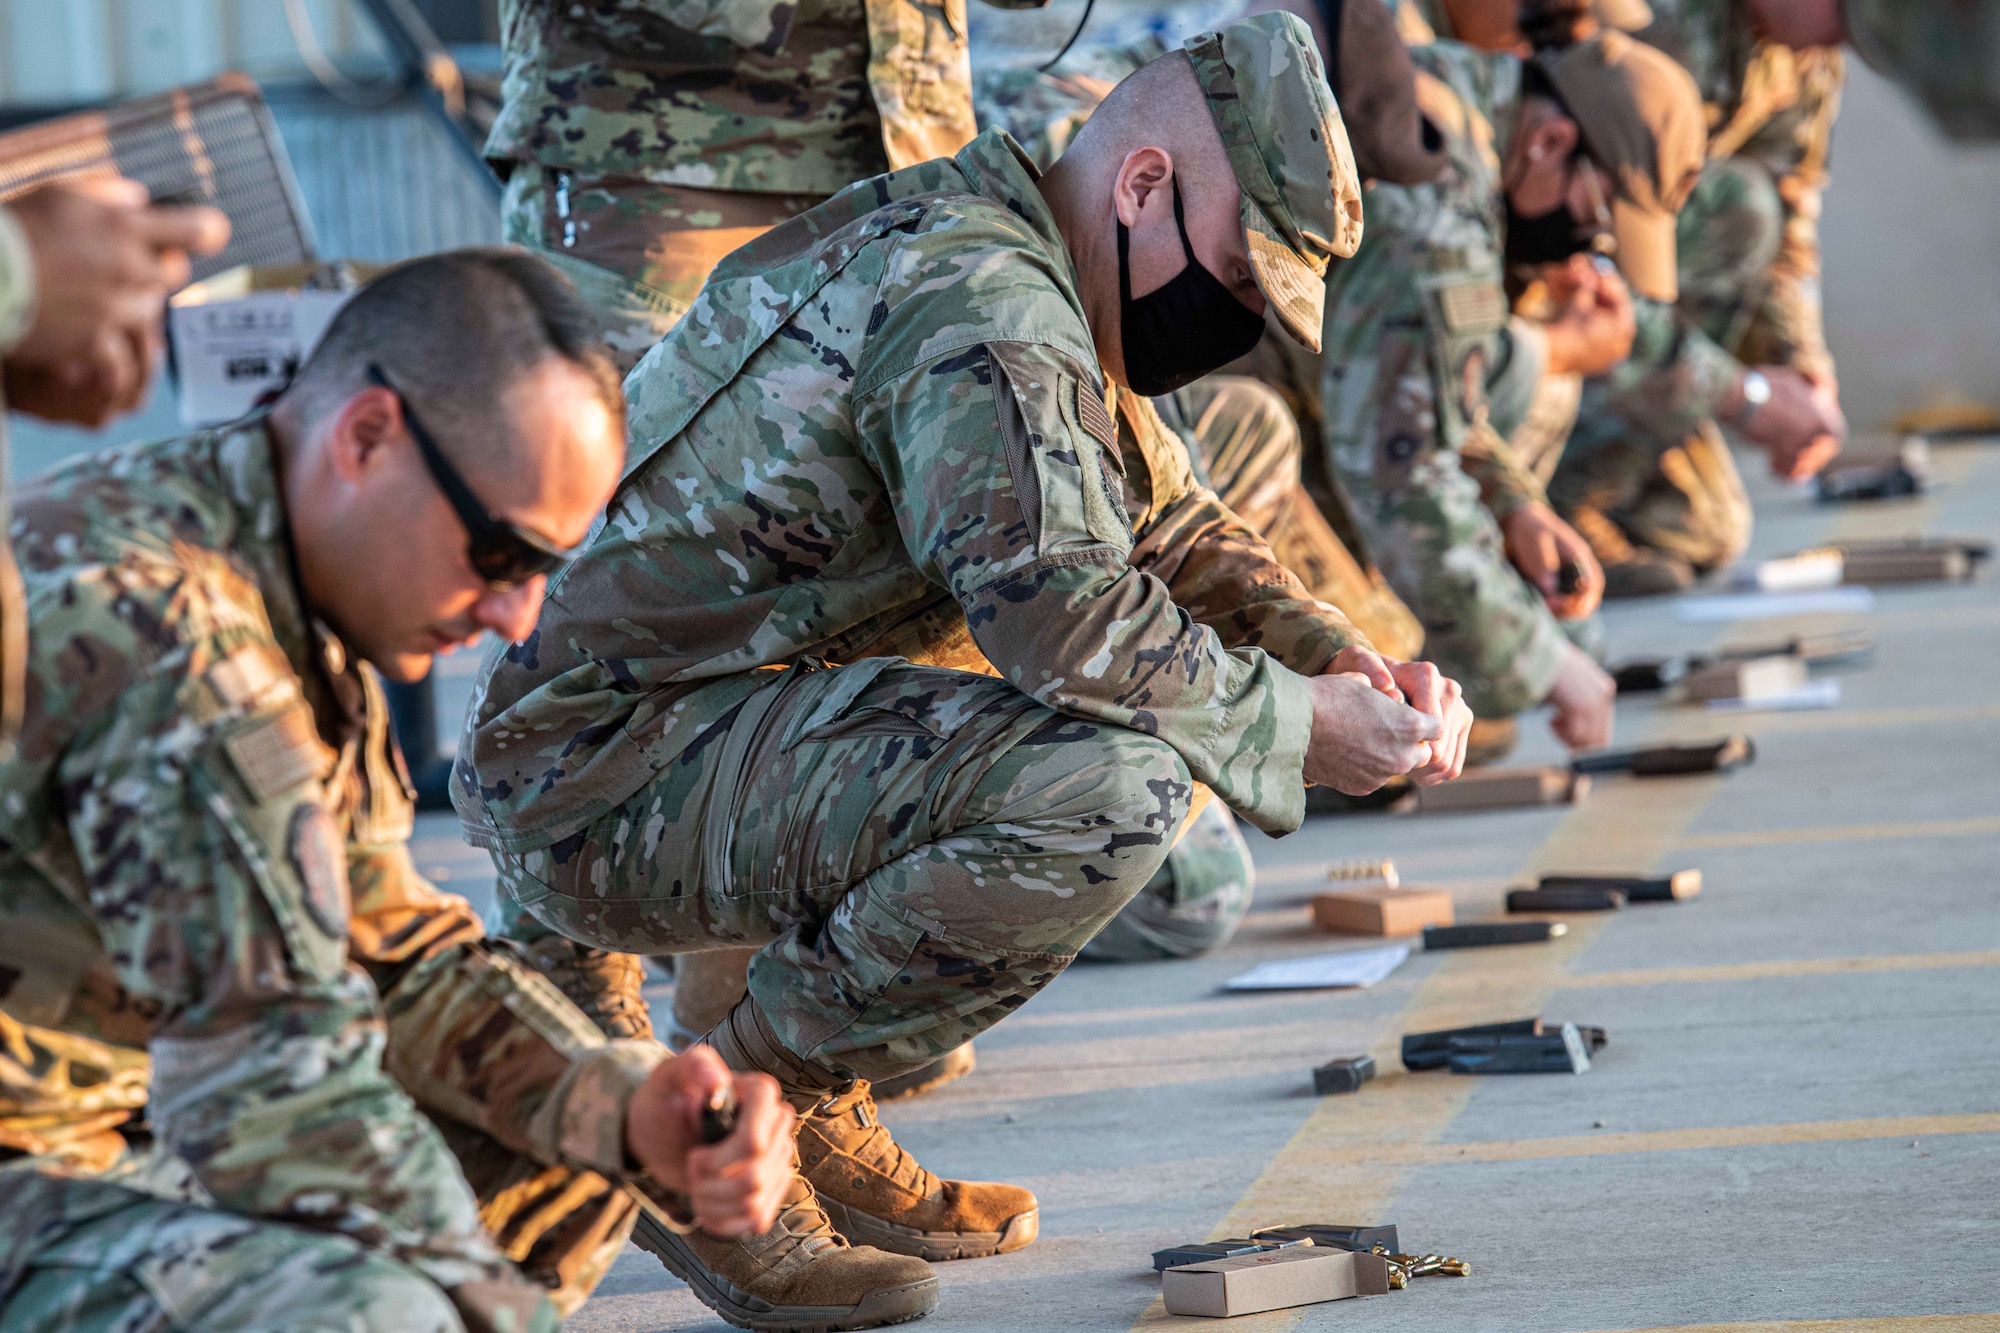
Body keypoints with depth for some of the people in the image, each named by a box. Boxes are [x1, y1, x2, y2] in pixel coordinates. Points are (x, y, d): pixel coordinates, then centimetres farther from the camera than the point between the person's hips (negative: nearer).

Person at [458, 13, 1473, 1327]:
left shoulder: (1029, 286, 16)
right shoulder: (981, 297, -17)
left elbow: (1172, 530, 24)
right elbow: (1059, 602, -27)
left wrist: (1351, 662, 7)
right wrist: (1293, 722, -15)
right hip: (608, 787, -11)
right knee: (1109, 786, -27)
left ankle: (814, 1114, 11)